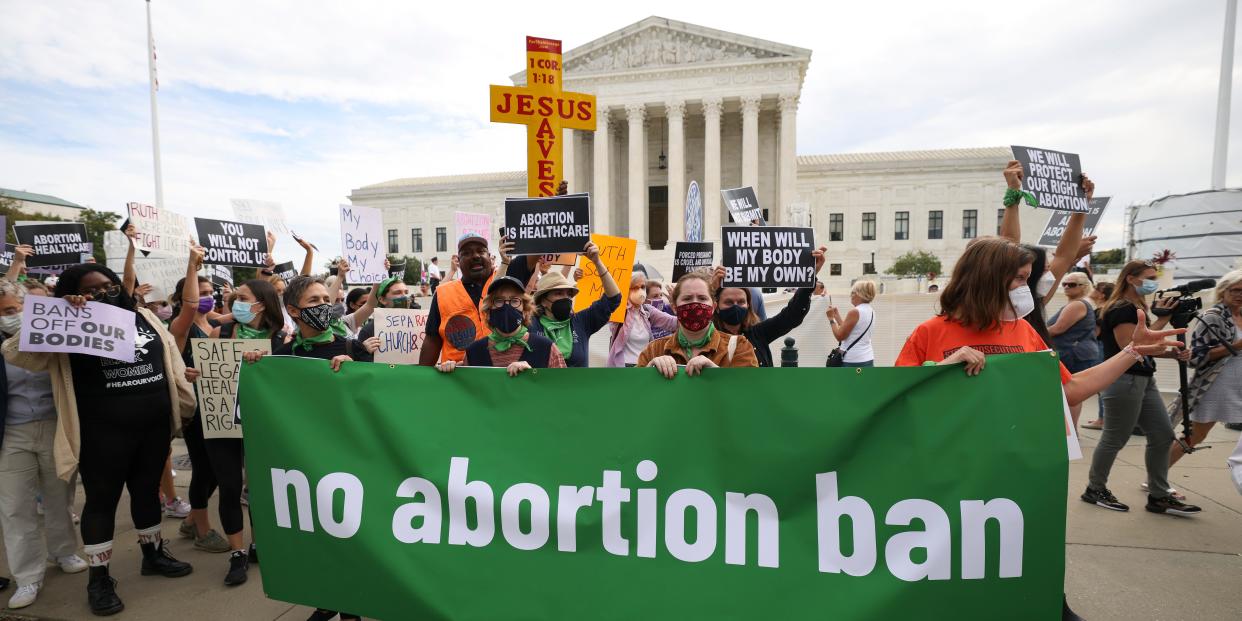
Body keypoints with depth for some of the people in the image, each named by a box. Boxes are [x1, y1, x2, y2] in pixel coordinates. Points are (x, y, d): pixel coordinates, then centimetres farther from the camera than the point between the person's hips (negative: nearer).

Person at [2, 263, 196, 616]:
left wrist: (183, 406, 6)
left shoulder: (143, 317, 7)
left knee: (147, 490, 17)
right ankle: (99, 579, 21)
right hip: (103, 434, -3)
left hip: (154, 426, 4)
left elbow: (170, 361, 10)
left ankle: (153, 554, 34)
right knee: (102, 499, 7)